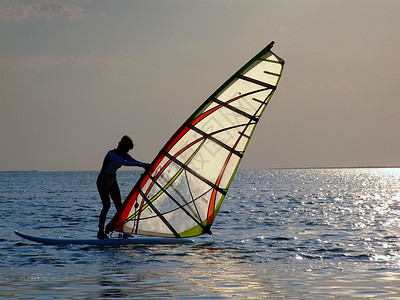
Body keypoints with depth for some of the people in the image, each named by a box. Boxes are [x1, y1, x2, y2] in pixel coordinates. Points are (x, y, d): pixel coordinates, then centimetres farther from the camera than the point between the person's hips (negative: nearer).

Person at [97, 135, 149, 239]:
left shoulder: (124, 155, 3)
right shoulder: (111, 154, -21)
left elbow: (135, 161, -6)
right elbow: (123, 163, -36)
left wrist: (145, 165, -26)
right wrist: (139, 164, -43)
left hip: (112, 181, 8)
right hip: (103, 181, -8)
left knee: (119, 205, 0)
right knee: (107, 205, -18)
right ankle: (100, 232, -15)